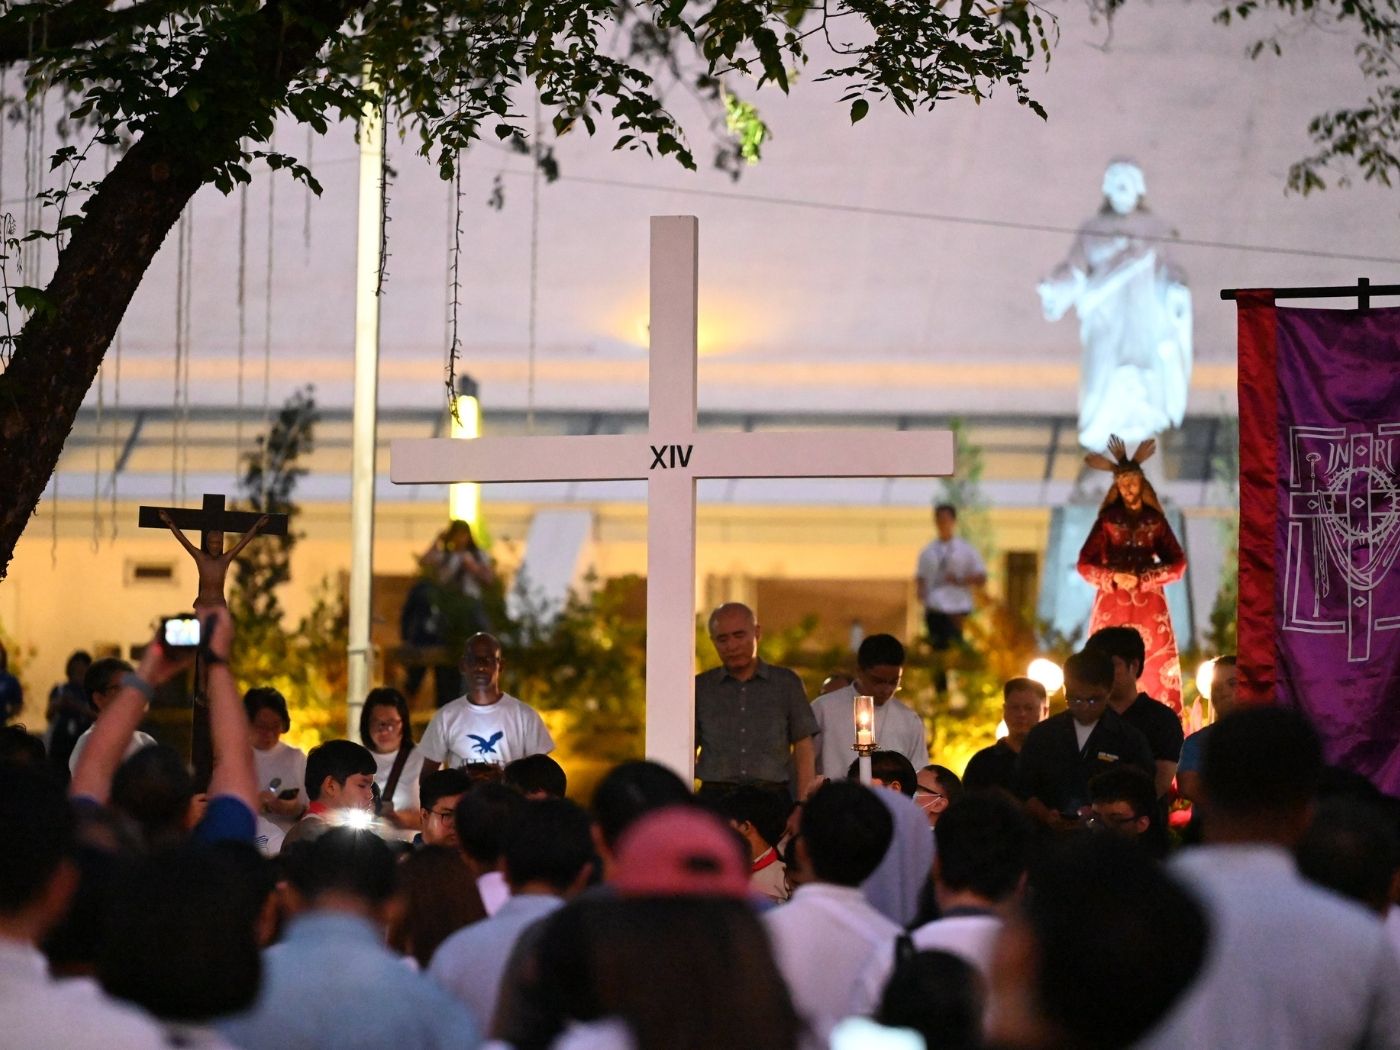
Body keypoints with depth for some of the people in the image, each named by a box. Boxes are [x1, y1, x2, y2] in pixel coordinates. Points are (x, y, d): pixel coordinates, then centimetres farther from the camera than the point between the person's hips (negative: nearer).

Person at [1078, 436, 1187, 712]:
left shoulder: (1155, 520, 7)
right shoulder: (1108, 519, 6)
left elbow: (1177, 565, 1)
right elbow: (1085, 564, 2)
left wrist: (1141, 580, -11)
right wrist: (1113, 578, -14)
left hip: (1149, 605, 0)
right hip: (1113, 604, 0)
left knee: (1156, 674, -5)